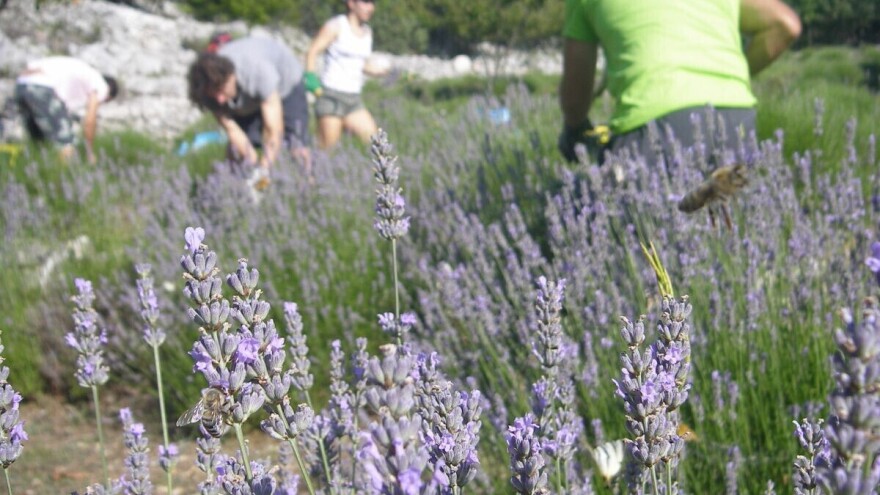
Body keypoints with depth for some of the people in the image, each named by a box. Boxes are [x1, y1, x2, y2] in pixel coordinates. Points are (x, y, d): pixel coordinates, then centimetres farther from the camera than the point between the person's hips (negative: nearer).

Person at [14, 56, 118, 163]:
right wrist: (90, 152, 18)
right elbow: (90, 121, 7)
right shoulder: (100, 86, 13)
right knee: (67, 147, -6)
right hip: (42, 89, -9)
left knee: (39, 140, 21)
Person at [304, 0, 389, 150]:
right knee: (326, 146, -6)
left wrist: (382, 71, 5)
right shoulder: (335, 26, -4)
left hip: (353, 98, 6)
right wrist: (310, 76, -19)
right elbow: (312, 51, -7)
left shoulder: (367, 32, 14)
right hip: (331, 94, -6)